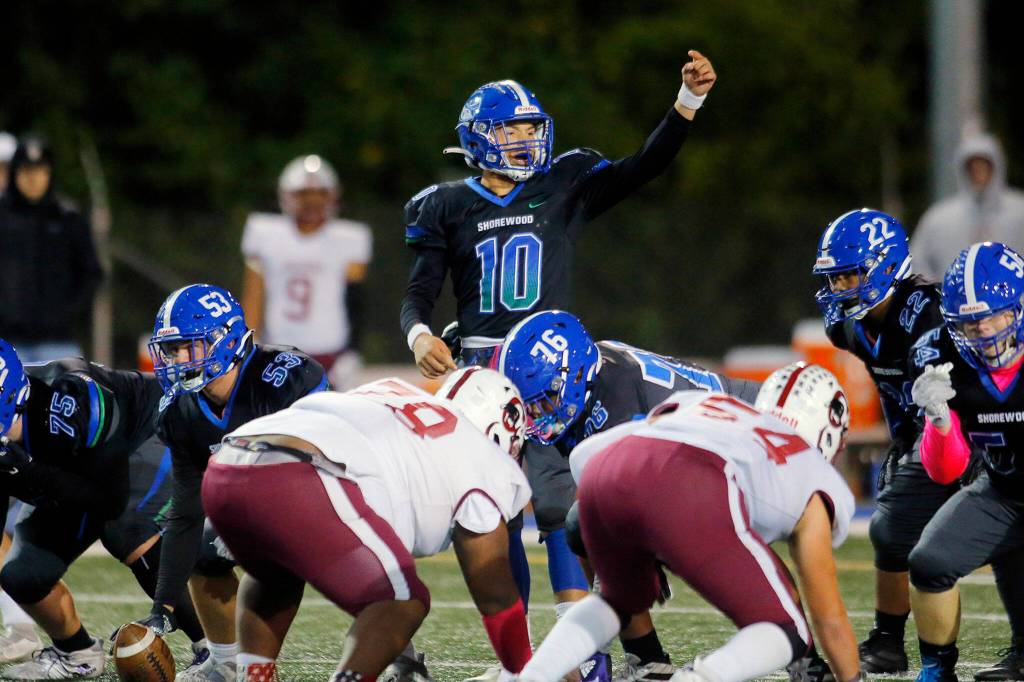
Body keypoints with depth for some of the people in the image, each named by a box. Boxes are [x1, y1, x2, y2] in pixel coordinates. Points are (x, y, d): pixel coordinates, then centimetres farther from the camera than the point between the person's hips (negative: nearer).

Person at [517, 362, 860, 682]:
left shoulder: (700, 402, 42)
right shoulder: (812, 483, 32)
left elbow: (584, 454, 32)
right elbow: (830, 619, 36)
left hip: (605, 472, 5)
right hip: (691, 497, -5)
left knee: (624, 600, 36)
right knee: (786, 634, 14)